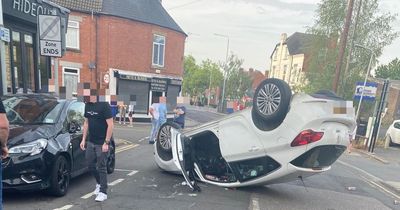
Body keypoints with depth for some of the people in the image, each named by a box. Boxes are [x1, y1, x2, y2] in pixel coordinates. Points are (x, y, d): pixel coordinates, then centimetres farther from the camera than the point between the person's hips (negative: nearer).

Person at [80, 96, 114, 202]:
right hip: (91, 142, 7)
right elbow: (86, 122, 15)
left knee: (101, 167, 1)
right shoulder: (87, 105, 7)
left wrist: (106, 142, -19)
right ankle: (99, 183, 38)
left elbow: (110, 125, -17)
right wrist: (83, 139, 11)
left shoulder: (104, 105, -16)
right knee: (90, 164, 15)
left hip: (101, 143, -7)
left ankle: (103, 192, 15)